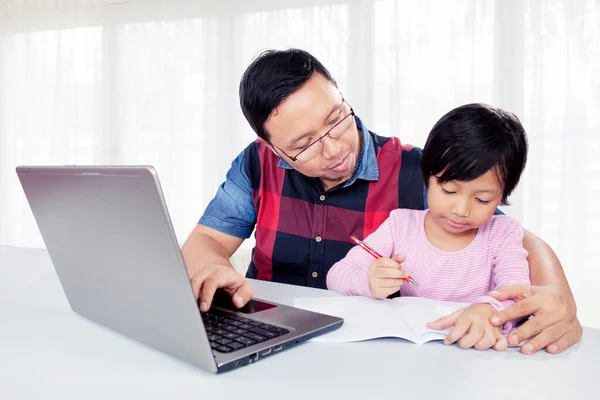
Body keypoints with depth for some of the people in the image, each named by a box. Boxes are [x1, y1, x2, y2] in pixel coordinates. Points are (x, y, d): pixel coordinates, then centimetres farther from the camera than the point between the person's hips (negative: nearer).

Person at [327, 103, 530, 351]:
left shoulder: (502, 233, -3)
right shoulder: (400, 225, -2)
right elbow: (336, 275, -4)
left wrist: (488, 310, -41)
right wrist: (368, 283, -27)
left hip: (472, 352, -1)